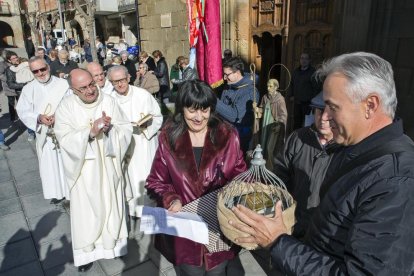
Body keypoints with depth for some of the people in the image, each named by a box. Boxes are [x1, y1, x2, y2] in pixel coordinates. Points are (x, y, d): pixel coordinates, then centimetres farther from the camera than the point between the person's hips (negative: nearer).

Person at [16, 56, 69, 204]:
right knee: (49, 164, 10)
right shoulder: (28, 88, 0)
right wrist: (39, 118, -18)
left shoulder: (63, 84, -5)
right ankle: (56, 192, 27)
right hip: (45, 133, 2)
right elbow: (23, 111, 0)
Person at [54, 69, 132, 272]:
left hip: (108, 165, 2)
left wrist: (110, 128, -25)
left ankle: (113, 241, 37)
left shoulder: (108, 101, -7)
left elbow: (126, 130, -6)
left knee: (111, 204, 15)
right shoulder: (66, 106, -10)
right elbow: (65, 139, -16)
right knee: (86, 209, 9)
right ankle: (87, 249, 28)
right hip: (84, 168, -1)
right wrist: (90, 132, -29)